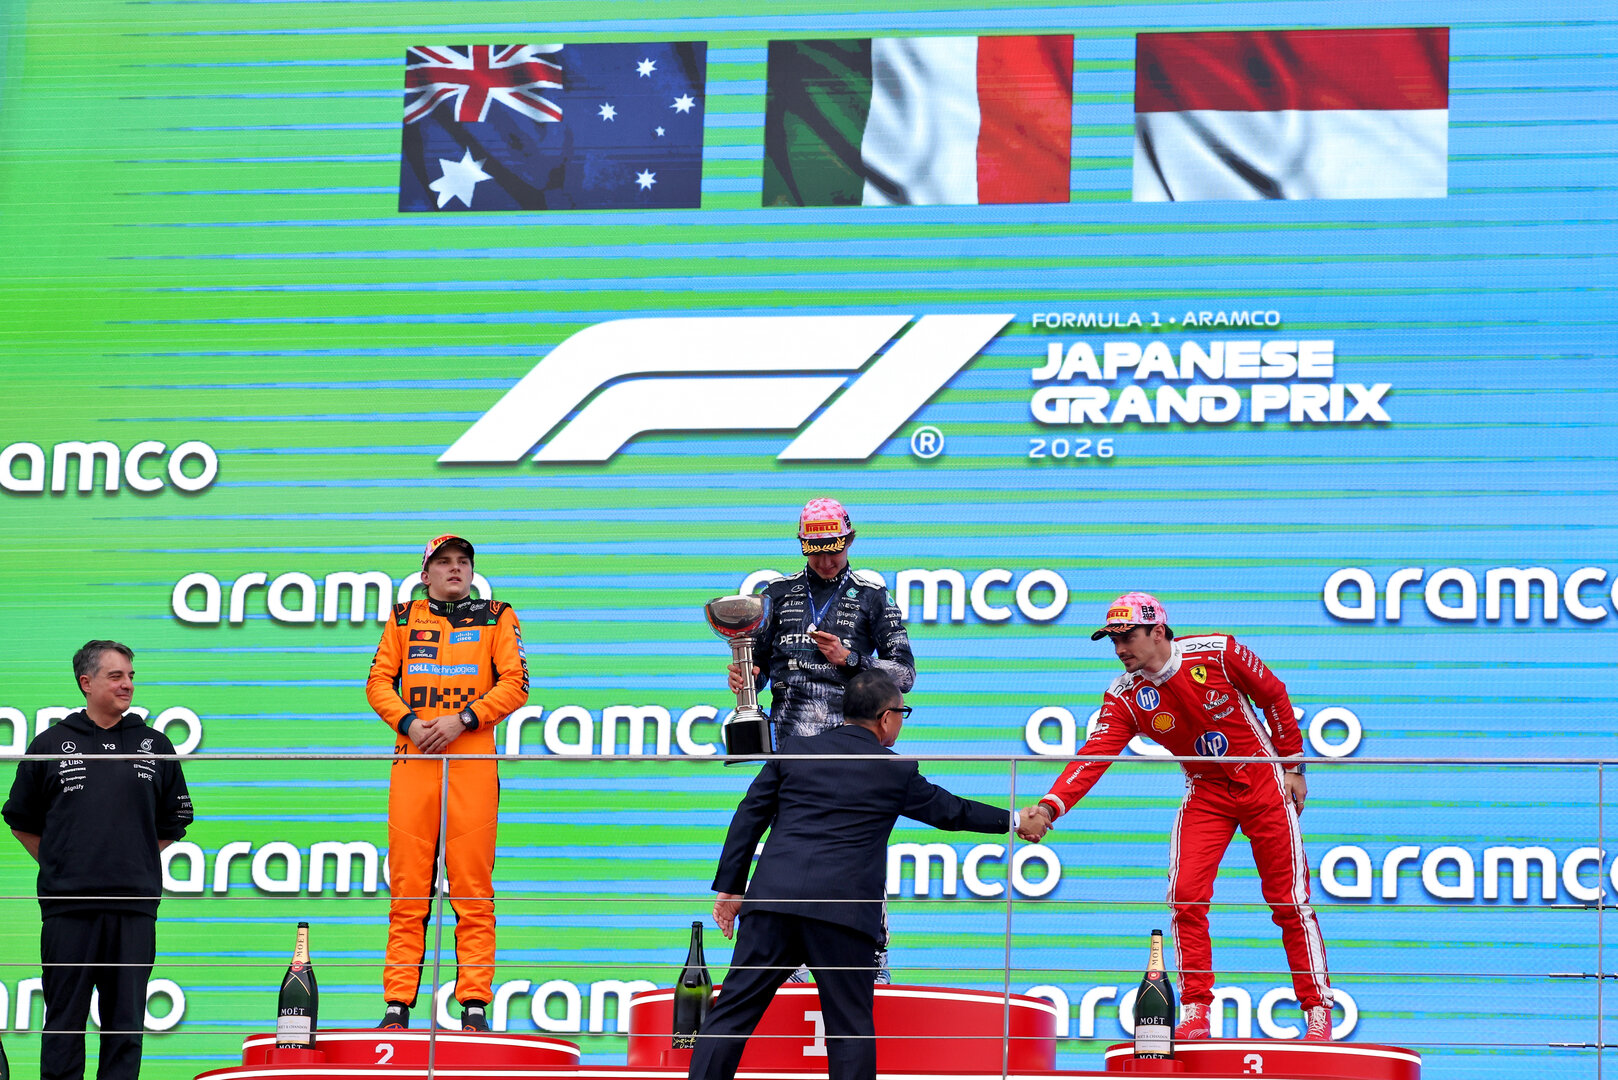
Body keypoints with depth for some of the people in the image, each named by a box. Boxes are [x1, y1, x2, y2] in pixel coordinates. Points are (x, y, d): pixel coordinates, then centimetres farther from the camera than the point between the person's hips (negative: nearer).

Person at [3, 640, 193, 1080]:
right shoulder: (51, 745, 5)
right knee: (64, 1018, 1)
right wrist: (58, 866, 8)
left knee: (126, 1019, 3)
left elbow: (173, 823, 18)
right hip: (68, 907, -2)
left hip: (134, 906, 2)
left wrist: (133, 862, 12)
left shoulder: (154, 746, 10)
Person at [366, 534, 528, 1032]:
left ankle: (474, 1002, -5)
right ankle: (398, 1003, -1)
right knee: (407, 885, -2)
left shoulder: (496, 618, 13)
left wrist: (462, 719, -8)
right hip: (413, 760, 1)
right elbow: (379, 680, 12)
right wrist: (409, 721, -7)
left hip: (473, 760, -1)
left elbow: (514, 683, 4)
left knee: (473, 886, -6)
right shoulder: (404, 619, 17)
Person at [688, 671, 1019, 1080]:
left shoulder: (794, 751, 12)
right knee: (851, 1027, 7)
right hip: (843, 909, -2)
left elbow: (749, 816, 11)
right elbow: (952, 812, 20)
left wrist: (730, 888, 15)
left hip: (772, 900, 2)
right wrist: (1011, 821, 37)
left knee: (732, 1011, 3)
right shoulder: (897, 772, 7)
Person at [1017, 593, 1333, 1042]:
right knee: (1186, 896, -13)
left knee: (1289, 900, -2)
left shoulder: (1218, 652, -18)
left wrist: (1292, 766, -1)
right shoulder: (1125, 697, -11)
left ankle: (1318, 1010, 7)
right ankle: (1196, 1012, -3)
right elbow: (1094, 755, -22)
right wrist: (1050, 806, -38)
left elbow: (1274, 695, -4)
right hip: (1206, 793, 3)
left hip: (1263, 784, -3)